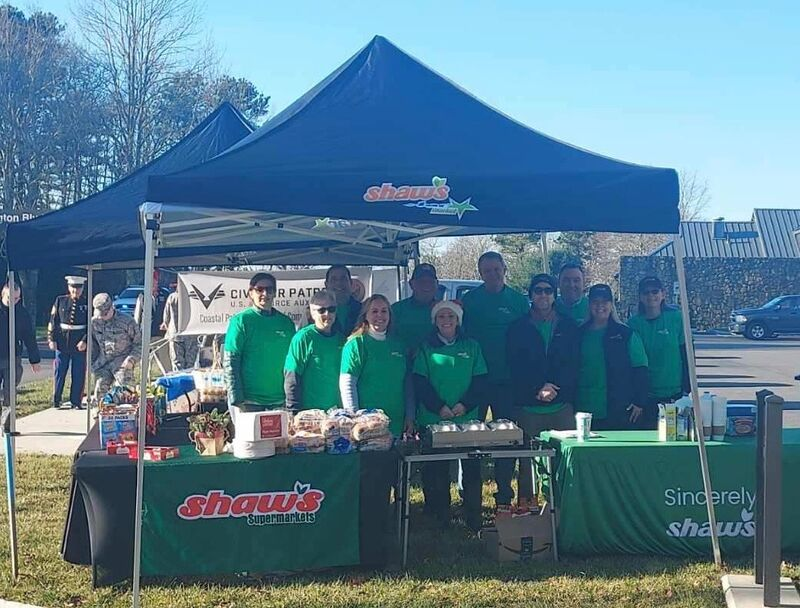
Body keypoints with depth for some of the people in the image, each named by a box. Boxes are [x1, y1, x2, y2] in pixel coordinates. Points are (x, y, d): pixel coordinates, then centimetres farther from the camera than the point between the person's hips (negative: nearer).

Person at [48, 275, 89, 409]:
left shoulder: (87, 304, 1)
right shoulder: (60, 301, 4)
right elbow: (53, 321, 6)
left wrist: (85, 341, -11)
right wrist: (51, 339, -1)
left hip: (80, 345, -1)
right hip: (62, 344, 1)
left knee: (78, 375, 3)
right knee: (59, 373, 6)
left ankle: (76, 401, 12)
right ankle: (56, 400, 15)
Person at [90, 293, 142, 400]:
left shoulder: (126, 321, -12)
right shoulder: (94, 322, 1)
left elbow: (139, 343, -6)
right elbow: (92, 344, 16)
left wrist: (131, 359, -17)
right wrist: (93, 363, 12)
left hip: (122, 362, -5)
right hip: (103, 362, 5)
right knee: (99, 392, 1)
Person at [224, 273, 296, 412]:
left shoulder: (286, 323, 10)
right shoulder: (240, 321, -2)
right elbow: (230, 362, -6)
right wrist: (237, 400, -13)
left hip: (278, 401, 4)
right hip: (248, 402, -4)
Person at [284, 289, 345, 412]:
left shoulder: (340, 338, 9)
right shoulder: (303, 338, -8)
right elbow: (291, 378, -10)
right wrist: (295, 411, -14)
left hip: (335, 409, 5)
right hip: (308, 410, -5)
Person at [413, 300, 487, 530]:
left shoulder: (471, 347, 10)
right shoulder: (426, 348, 5)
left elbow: (480, 381, 5)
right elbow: (420, 383, -2)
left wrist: (466, 405, -10)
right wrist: (439, 407, -13)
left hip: (468, 419, 1)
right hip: (433, 420, -1)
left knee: (471, 469, -1)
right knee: (436, 471, 1)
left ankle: (474, 522, 8)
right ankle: (439, 519, 12)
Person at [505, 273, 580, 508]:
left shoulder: (568, 327, 12)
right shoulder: (518, 328, 9)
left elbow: (572, 365, 5)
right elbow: (516, 368, 2)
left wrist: (556, 389, -10)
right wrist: (537, 389, -11)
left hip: (562, 404, 1)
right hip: (527, 406, -1)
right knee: (526, 460, -3)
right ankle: (525, 506, 3)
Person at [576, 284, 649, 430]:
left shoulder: (626, 334, 4)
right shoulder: (580, 334, 10)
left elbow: (640, 370, 2)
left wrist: (640, 402, -4)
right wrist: (570, 405, 8)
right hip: (586, 411, 2)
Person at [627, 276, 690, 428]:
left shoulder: (676, 317, -3)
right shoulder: (634, 323, 1)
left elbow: (687, 355, 0)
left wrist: (687, 390, -4)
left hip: (674, 393, -1)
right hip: (645, 395, 1)